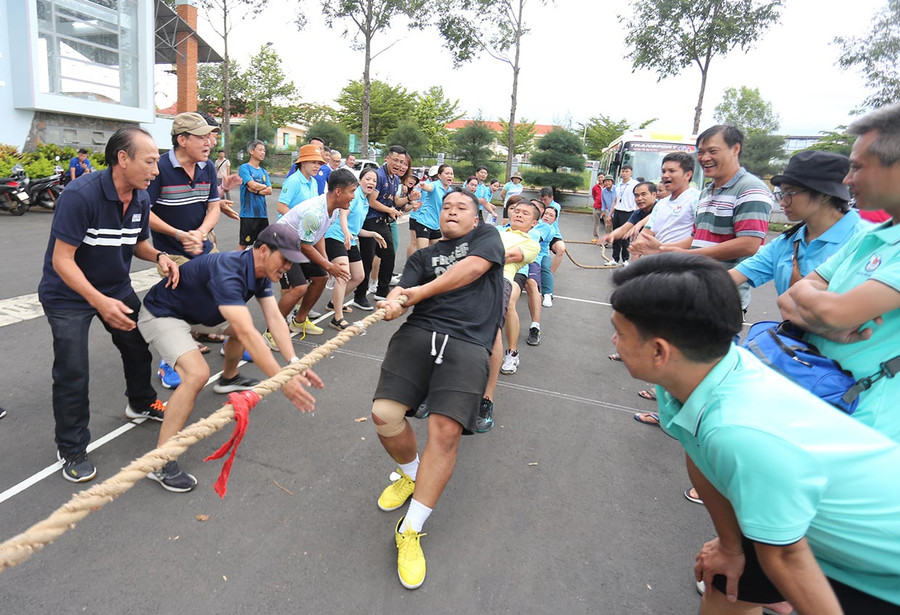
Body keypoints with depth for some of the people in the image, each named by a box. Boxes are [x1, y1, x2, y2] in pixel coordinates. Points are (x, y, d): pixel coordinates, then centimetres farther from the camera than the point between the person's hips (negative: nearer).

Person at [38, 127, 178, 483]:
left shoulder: (141, 198, -6)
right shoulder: (81, 195, -28)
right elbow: (61, 260, -27)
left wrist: (159, 256, -14)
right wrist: (99, 302, -38)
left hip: (117, 289, 7)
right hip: (68, 296, -6)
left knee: (140, 345, 15)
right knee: (73, 374, -5)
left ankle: (141, 404, 43)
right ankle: (71, 450, 14)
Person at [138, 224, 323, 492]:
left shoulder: (260, 272, -9)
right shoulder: (226, 273, -37)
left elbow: (275, 318, -15)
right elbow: (247, 334, -46)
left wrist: (294, 362, -27)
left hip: (196, 310, 9)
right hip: (161, 315, -9)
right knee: (197, 374, -28)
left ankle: (228, 379, 46)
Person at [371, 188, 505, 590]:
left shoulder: (487, 237, 20)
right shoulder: (423, 255, 27)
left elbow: (473, 268, -1)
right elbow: (402, 289, 9)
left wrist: (421, 292, -8)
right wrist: (394, 303, -17)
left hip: (467, 343, -3)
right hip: (418, 333, 3)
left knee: (446, 429, -22)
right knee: (384, 414, -17)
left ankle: (410, 531, -6)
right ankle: (411, 473, 16)